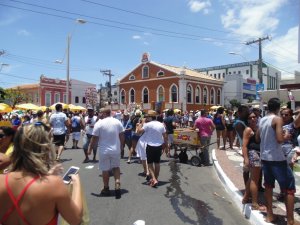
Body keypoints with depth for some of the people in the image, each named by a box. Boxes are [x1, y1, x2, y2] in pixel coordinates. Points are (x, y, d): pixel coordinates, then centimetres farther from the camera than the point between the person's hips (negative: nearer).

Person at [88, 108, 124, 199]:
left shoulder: (99, 123, -11)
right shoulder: (117, 122, -1)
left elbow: (94, 138, -10)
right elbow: (122, 136, 3)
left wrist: (90, 149, 3)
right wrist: (121, 146, 16)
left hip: (104, 150, -3)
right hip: (116, 149, 3)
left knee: (105, 170, 12)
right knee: (116, 167, 18)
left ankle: (106, 189, 27)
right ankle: (117, 187, 6)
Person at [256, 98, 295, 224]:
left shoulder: (262, 120, 8)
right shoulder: (277, 119, -13)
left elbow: (257, 139, 15)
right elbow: (280, 139, -22)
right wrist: (286, 137, -3)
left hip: (264, 157, 7)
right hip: (276, 158, -7)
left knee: (268, 186, 16)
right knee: (289, 188, 3)